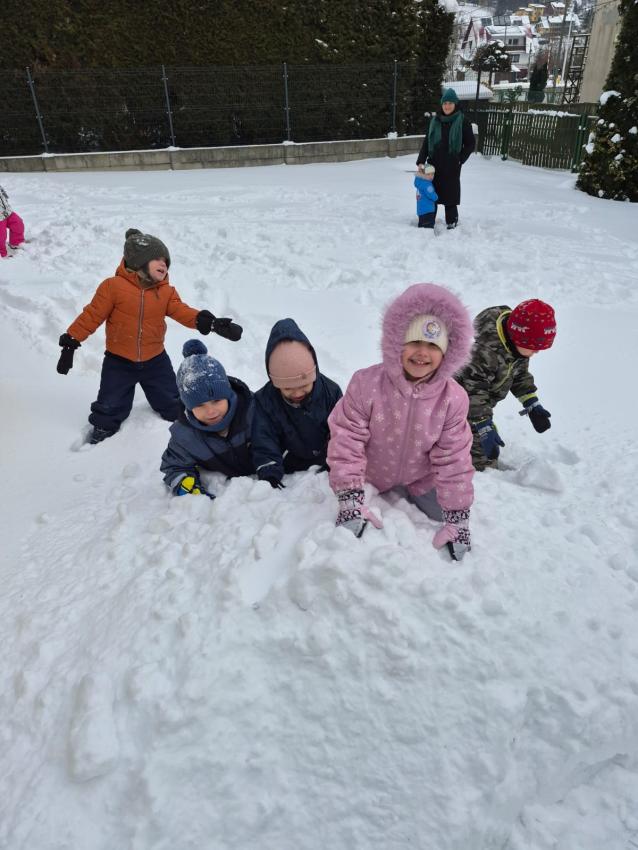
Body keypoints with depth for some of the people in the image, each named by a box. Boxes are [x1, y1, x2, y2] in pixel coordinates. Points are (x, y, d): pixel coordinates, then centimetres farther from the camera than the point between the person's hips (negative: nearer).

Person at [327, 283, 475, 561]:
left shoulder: (454, 398, -24)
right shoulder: (367, 383, -31)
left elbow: (453, 458, -17)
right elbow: (346, 439, -25)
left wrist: (458, 517, -17)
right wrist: (350, 499, -29)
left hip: (421, 478, 1)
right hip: (372, 474, -1)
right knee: (354, 526, 9)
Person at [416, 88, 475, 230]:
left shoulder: (462, 121, -4)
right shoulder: (435, 120, 6)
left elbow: (470, 144, 1)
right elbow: (426, 142, 4)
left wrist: (460, 159, -8)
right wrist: (421, 161, -7)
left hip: (451, 166, -3)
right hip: (434, 164, 3)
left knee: (450, 193, 2)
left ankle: (452, 221, 15)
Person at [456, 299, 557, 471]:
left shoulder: (518, 345, -7)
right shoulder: (486, 350, -37)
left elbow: (520, 375, 10)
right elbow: (473, 391, -36)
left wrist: (532, 405, 3)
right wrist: (484, 427, -38)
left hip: (478, 403, 9)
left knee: (490, 452, 19)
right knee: (483, 455, -12)